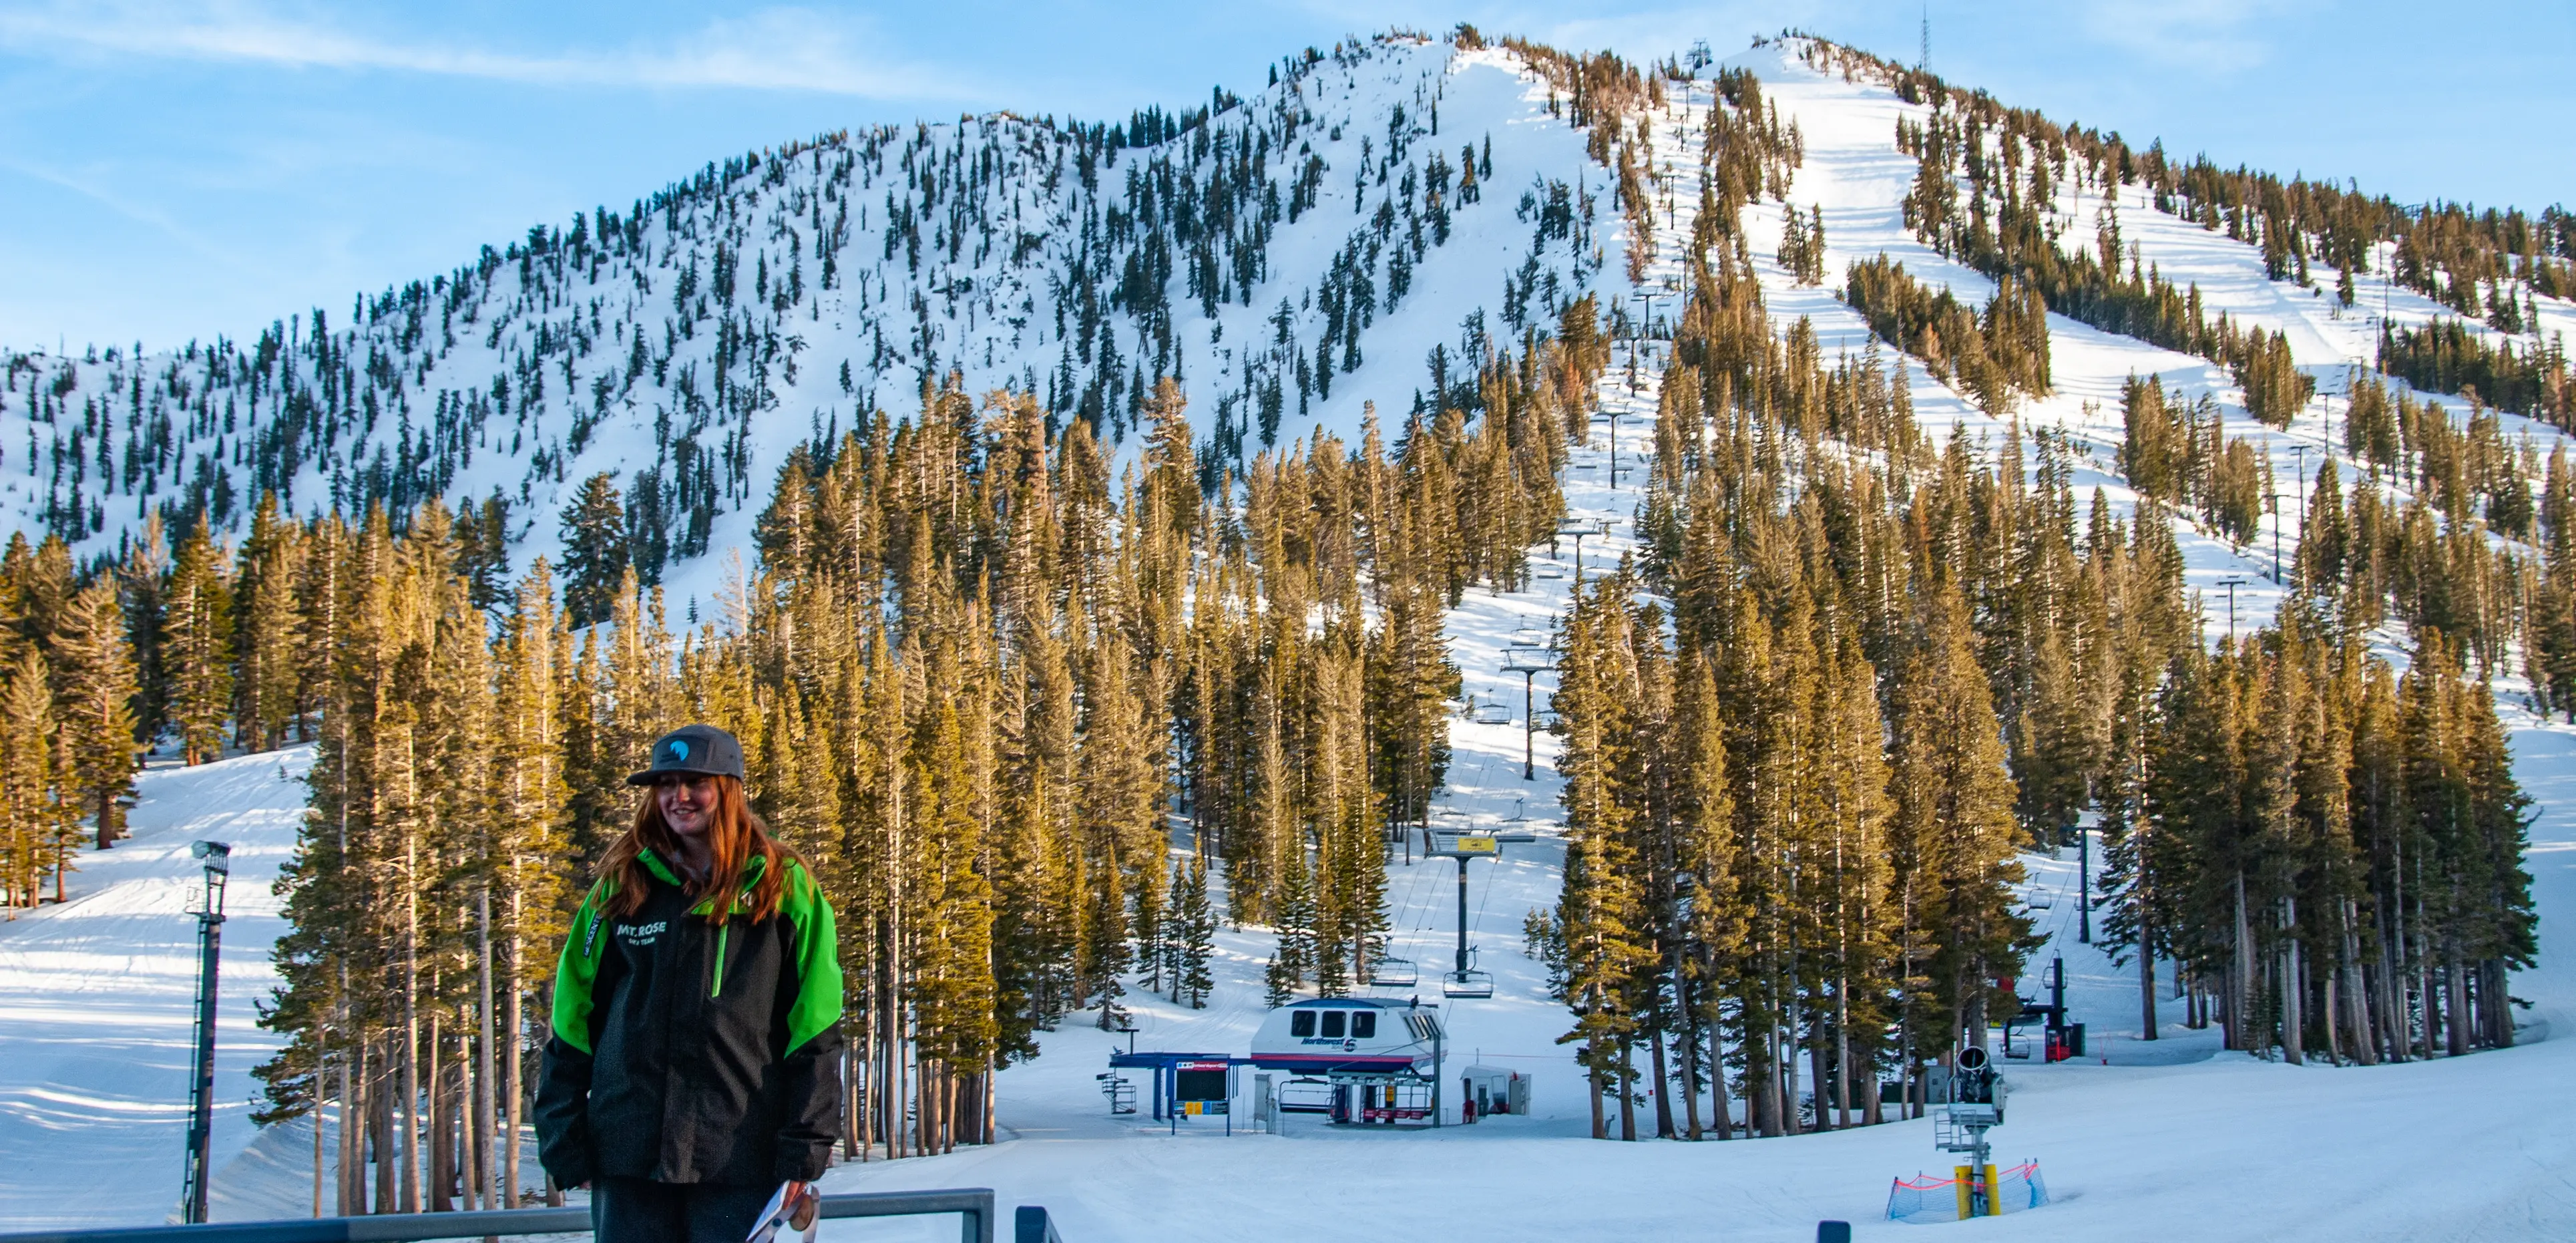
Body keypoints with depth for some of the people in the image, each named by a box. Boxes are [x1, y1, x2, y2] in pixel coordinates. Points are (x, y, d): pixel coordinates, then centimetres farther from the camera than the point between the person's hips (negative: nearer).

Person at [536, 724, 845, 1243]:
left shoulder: (782, 889, 3)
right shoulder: (620, 888, 9)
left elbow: (815, 1030, -1)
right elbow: (571, 1023, 10)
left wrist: (805, 1151, -8)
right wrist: (564, 1141, 2)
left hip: (737, 1158, -2)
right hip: (628, 1153, 2)